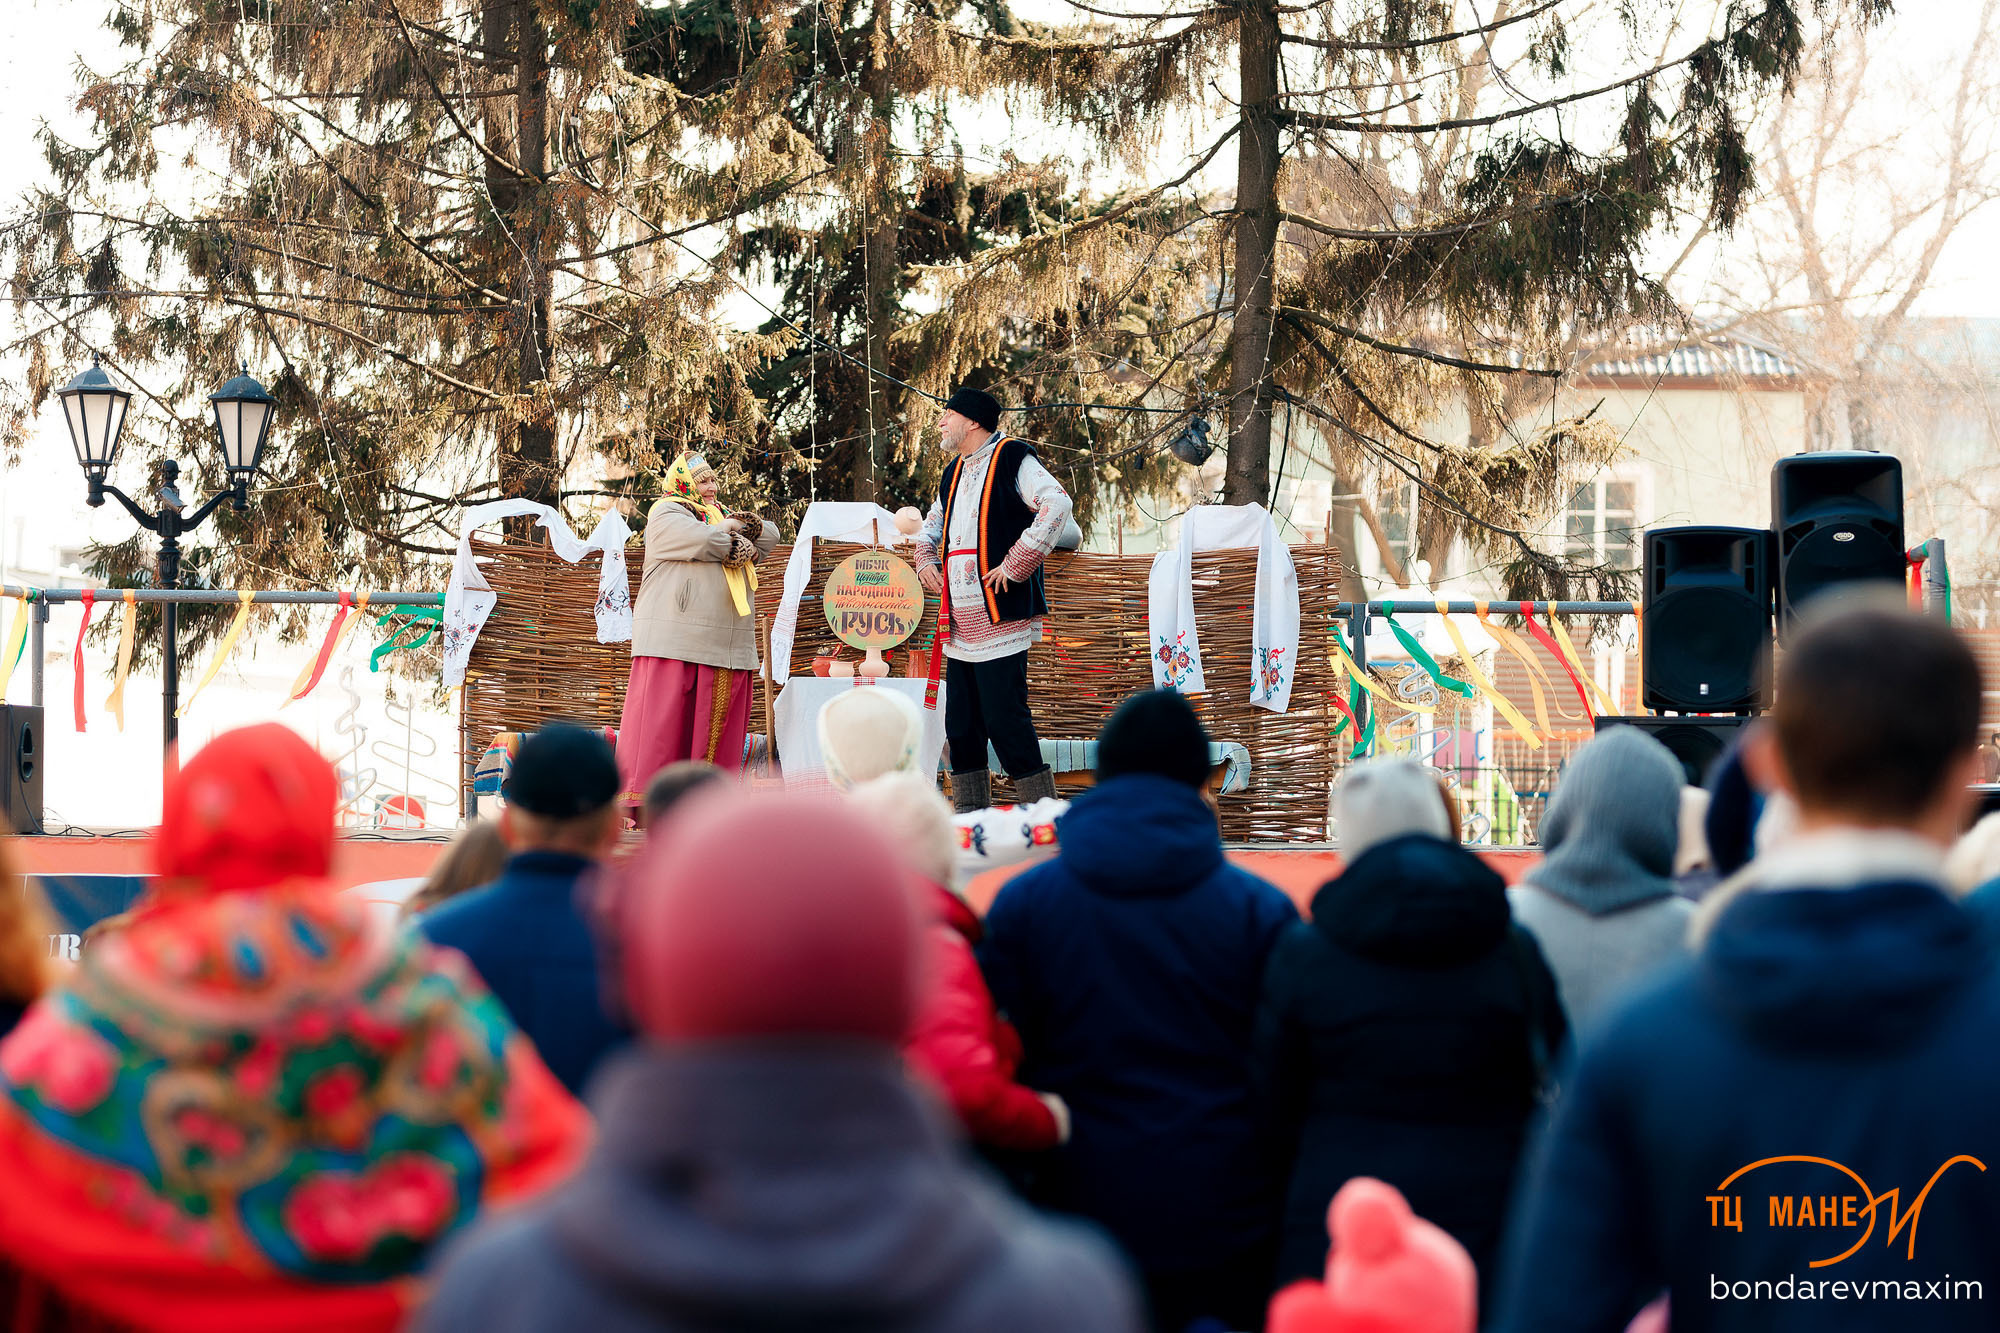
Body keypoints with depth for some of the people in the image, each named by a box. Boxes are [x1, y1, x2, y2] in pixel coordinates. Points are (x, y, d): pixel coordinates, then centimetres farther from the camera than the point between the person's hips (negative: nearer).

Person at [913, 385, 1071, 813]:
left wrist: (1015, 565, -19)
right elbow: (933, 525, 37)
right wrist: (925, 559, 15)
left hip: (1000, 619, -9)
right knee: (961, 725, 8)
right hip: (961, 625, 9)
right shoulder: (954, 473, 20)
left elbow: (1056, 505, -20)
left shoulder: (1012, 458, -6)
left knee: (1006, 722, -12)